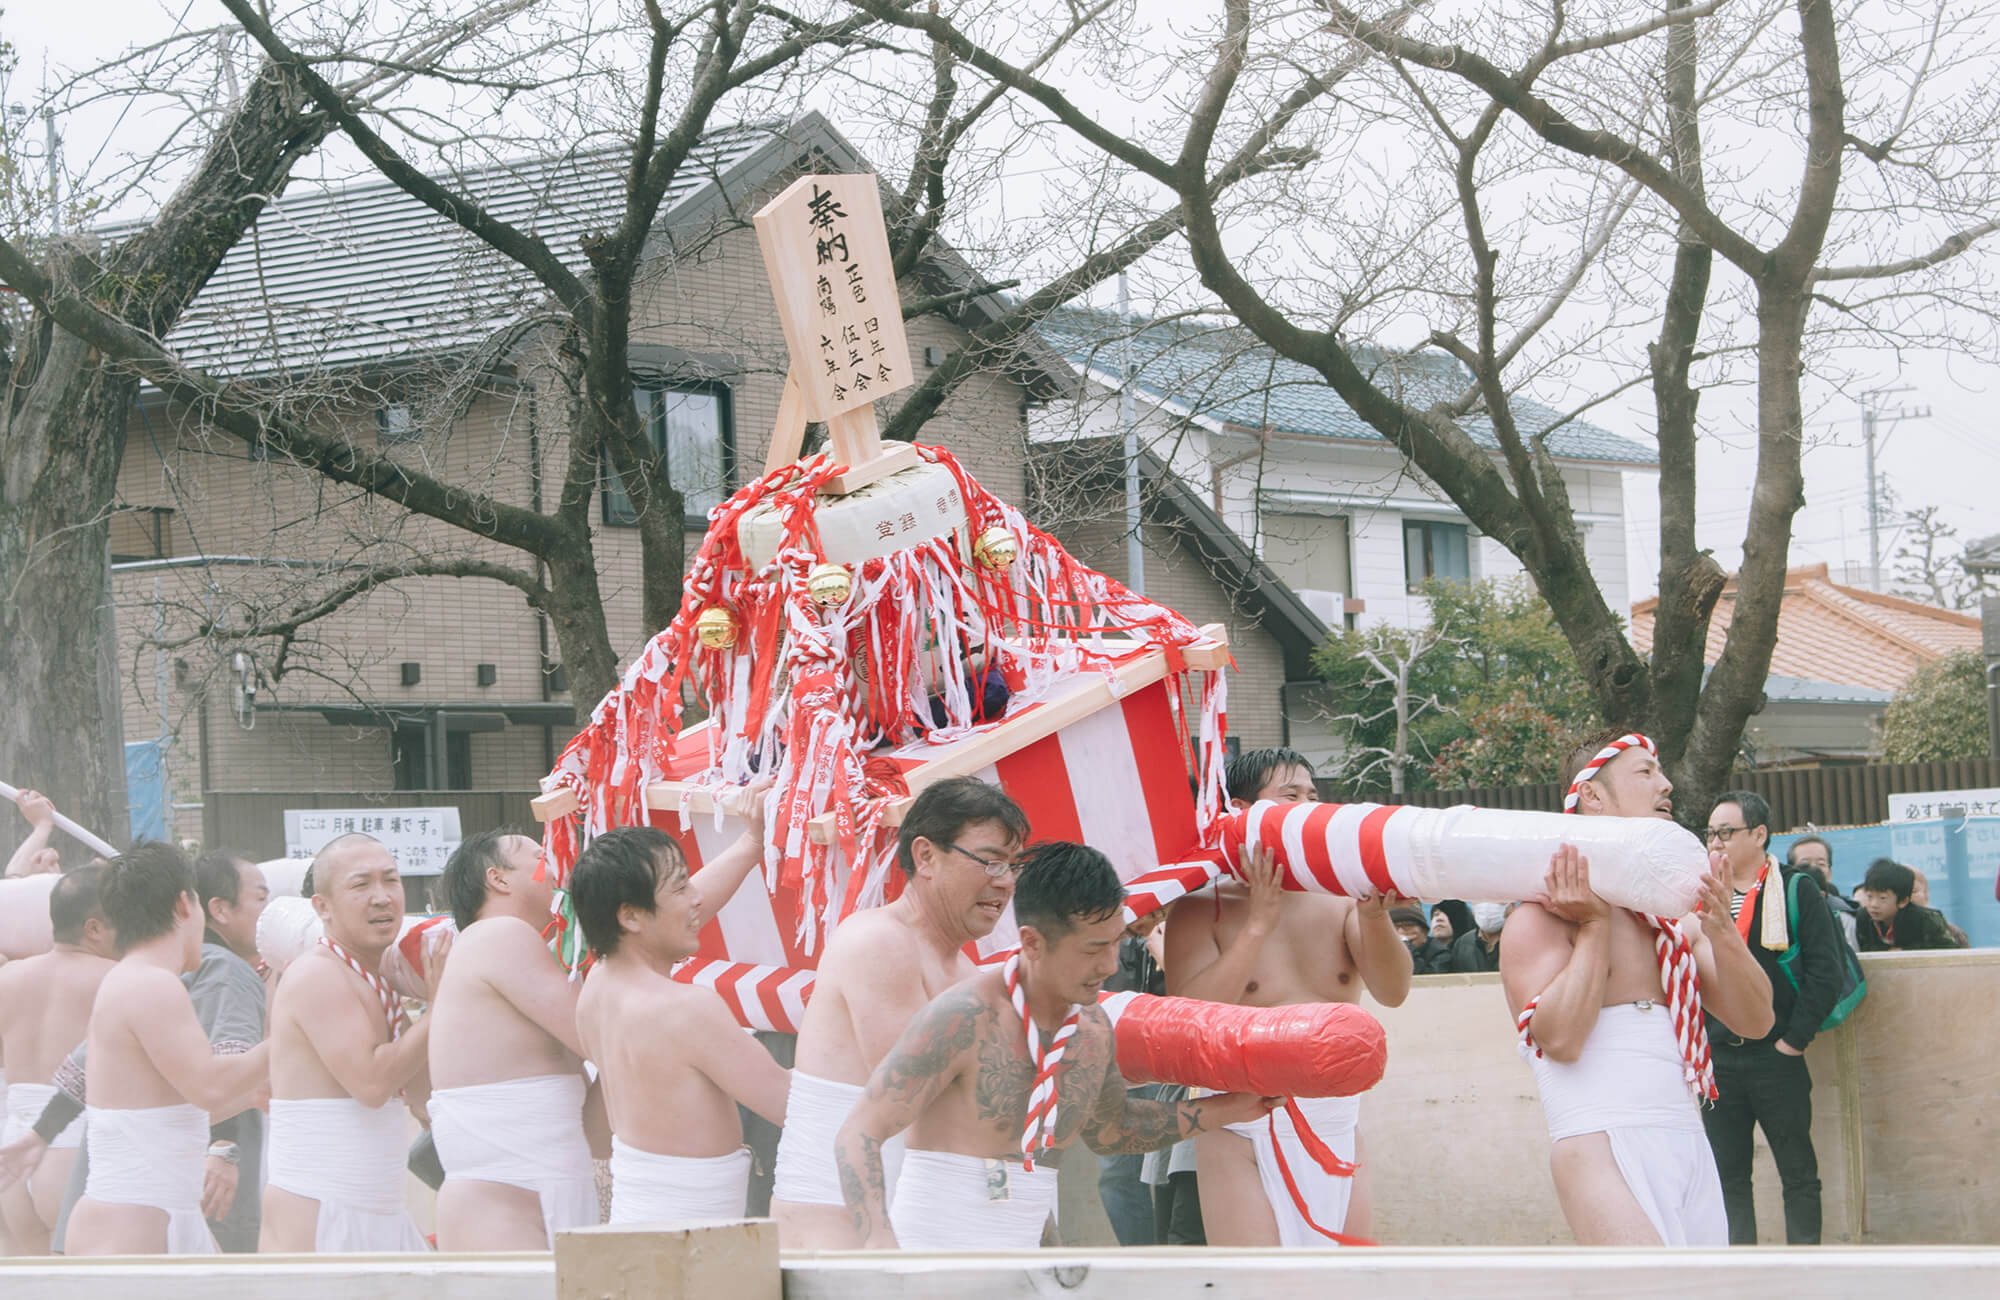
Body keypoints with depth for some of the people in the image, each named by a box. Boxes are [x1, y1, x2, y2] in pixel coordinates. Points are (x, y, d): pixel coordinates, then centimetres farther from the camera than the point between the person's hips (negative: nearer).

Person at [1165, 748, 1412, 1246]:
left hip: (1337, 1133, 4)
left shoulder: (1340, 902, 7)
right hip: (1242, 1136, -4)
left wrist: (1373, 917, -26)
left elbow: (1392, 991, -7)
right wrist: (1258, 924, -18)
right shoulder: (1201, 910, -2)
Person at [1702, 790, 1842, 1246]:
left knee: (1799, 1173, 2)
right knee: (1728, 1176, 5)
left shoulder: (1796, 892, -2)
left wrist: (1793, 1041, -10)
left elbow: (1825, 974, -7)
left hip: (1776, 1059, -4)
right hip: (1717, 1061, 4)